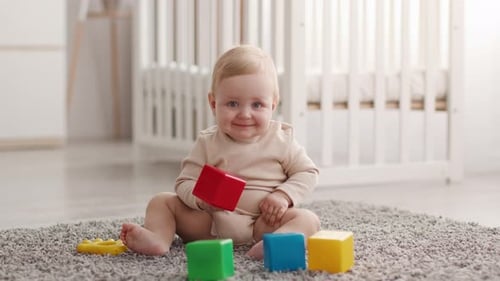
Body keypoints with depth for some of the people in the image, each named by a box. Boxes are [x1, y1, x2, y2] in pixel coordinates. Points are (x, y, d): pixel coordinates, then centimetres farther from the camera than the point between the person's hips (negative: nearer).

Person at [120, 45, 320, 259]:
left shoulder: (281, 140, 0)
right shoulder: (207, 143, 2)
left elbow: (307, 172, 7)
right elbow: (185, 182, 1)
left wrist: (284, 196, -12)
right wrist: (200, 197, -22)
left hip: (263, 223, -1)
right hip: (210, 222, 2)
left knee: (309, 219, -26)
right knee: (162, 201, -5)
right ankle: (158, 238, -33)